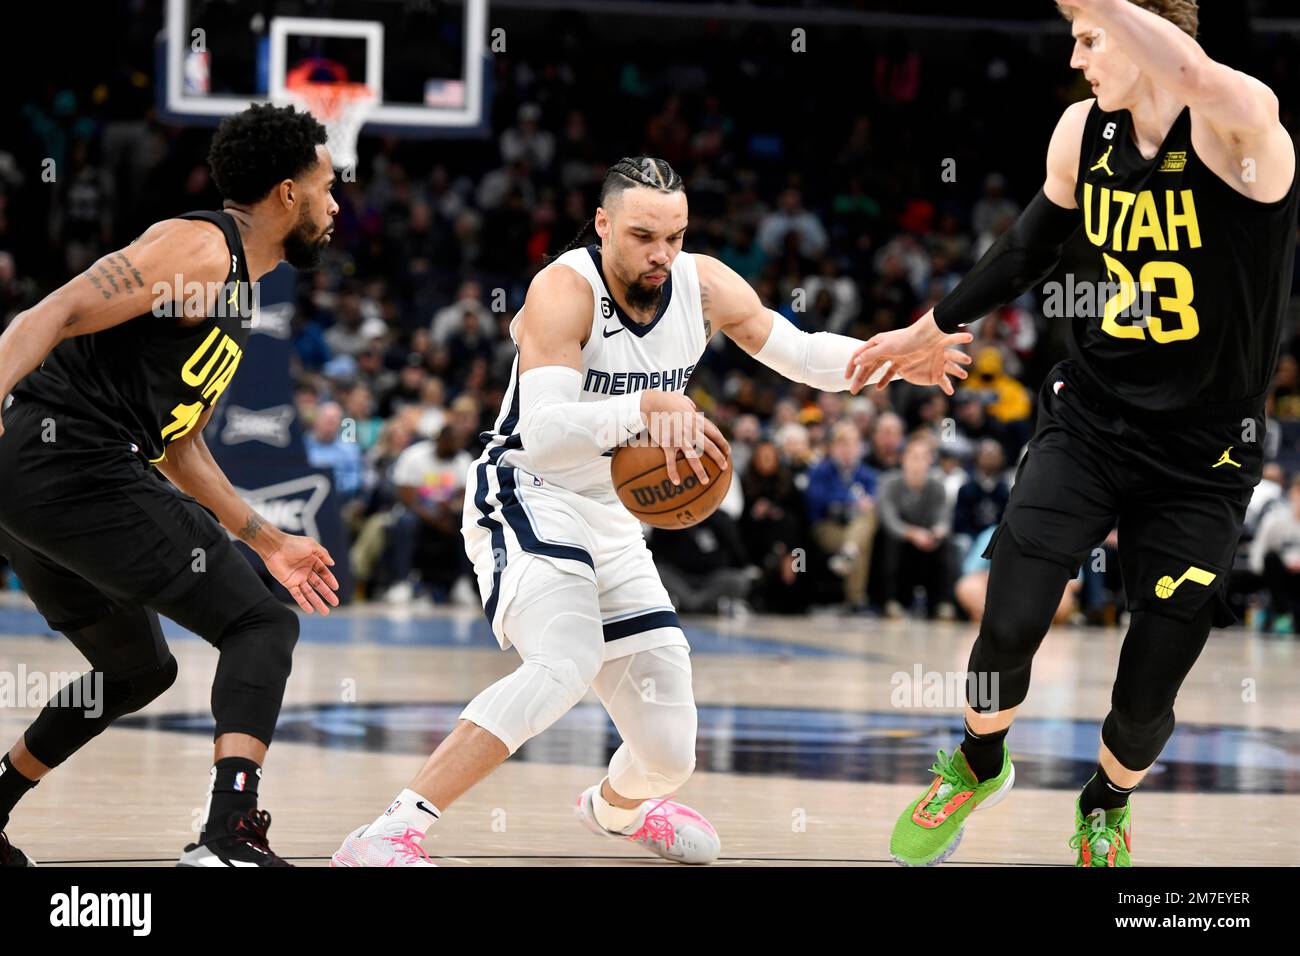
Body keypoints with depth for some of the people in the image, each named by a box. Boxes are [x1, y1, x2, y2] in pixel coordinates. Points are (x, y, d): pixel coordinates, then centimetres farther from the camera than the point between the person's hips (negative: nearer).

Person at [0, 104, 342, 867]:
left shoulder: (238, 294, 24)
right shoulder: (201, 248, -7)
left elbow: (180, 445, 30)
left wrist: (268, 542, 31)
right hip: (74, 466, -10)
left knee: (138, 668, 27)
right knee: (262, 626, -8)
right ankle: (230, 836, -24)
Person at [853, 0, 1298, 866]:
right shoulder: (1083, 131, -3)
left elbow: (1199, 76, -47)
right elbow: (1030, 246, 17)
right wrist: (935, 327, 28)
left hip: (1202, 460, -3)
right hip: (1088, 421, 4)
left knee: (1147, 692, 4)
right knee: (1010, 625, -11)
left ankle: (1107, 808, 39)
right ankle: (978, 769, 23)